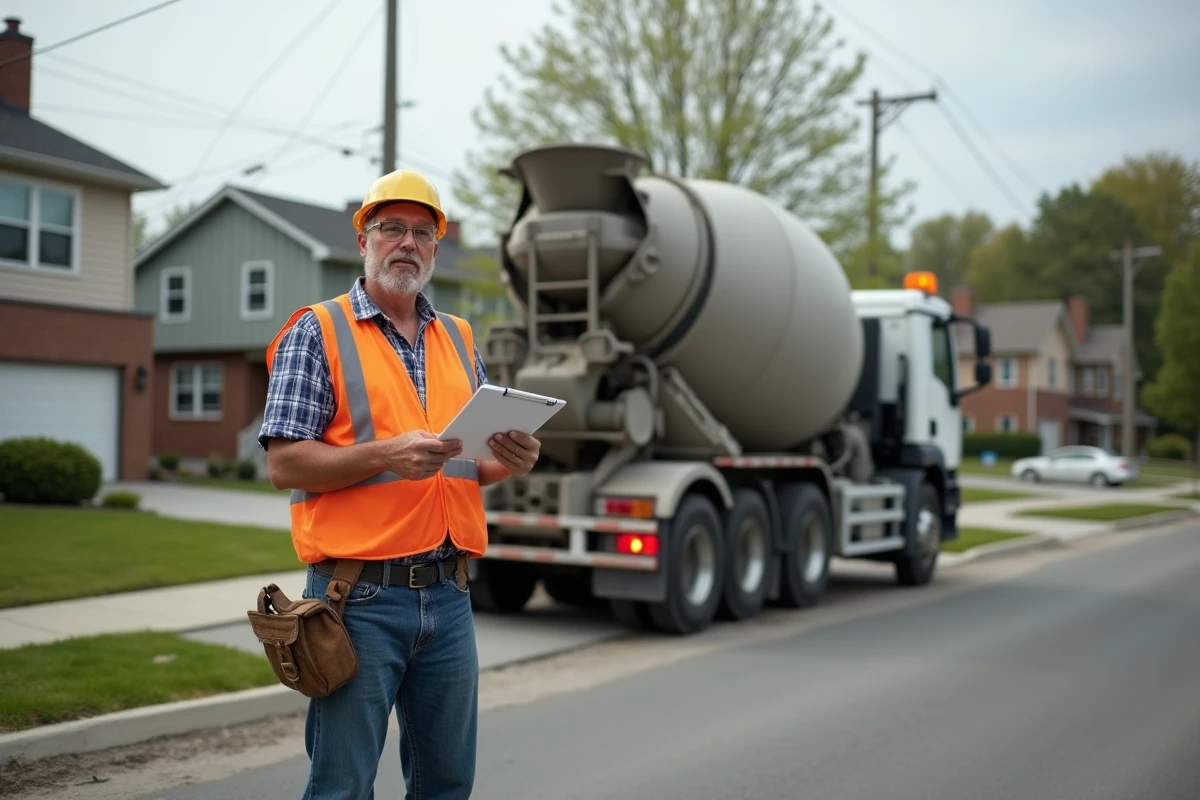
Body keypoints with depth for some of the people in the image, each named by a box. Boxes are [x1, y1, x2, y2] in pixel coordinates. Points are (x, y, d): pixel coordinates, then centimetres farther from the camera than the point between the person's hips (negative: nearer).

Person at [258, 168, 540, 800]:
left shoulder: (460, 341, 16)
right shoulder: (318, 333, -1)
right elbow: (284, 464, -8)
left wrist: (511, 461, -4)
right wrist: (386, 455, -22)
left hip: (449, 597, 5)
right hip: (359, 597, -5)